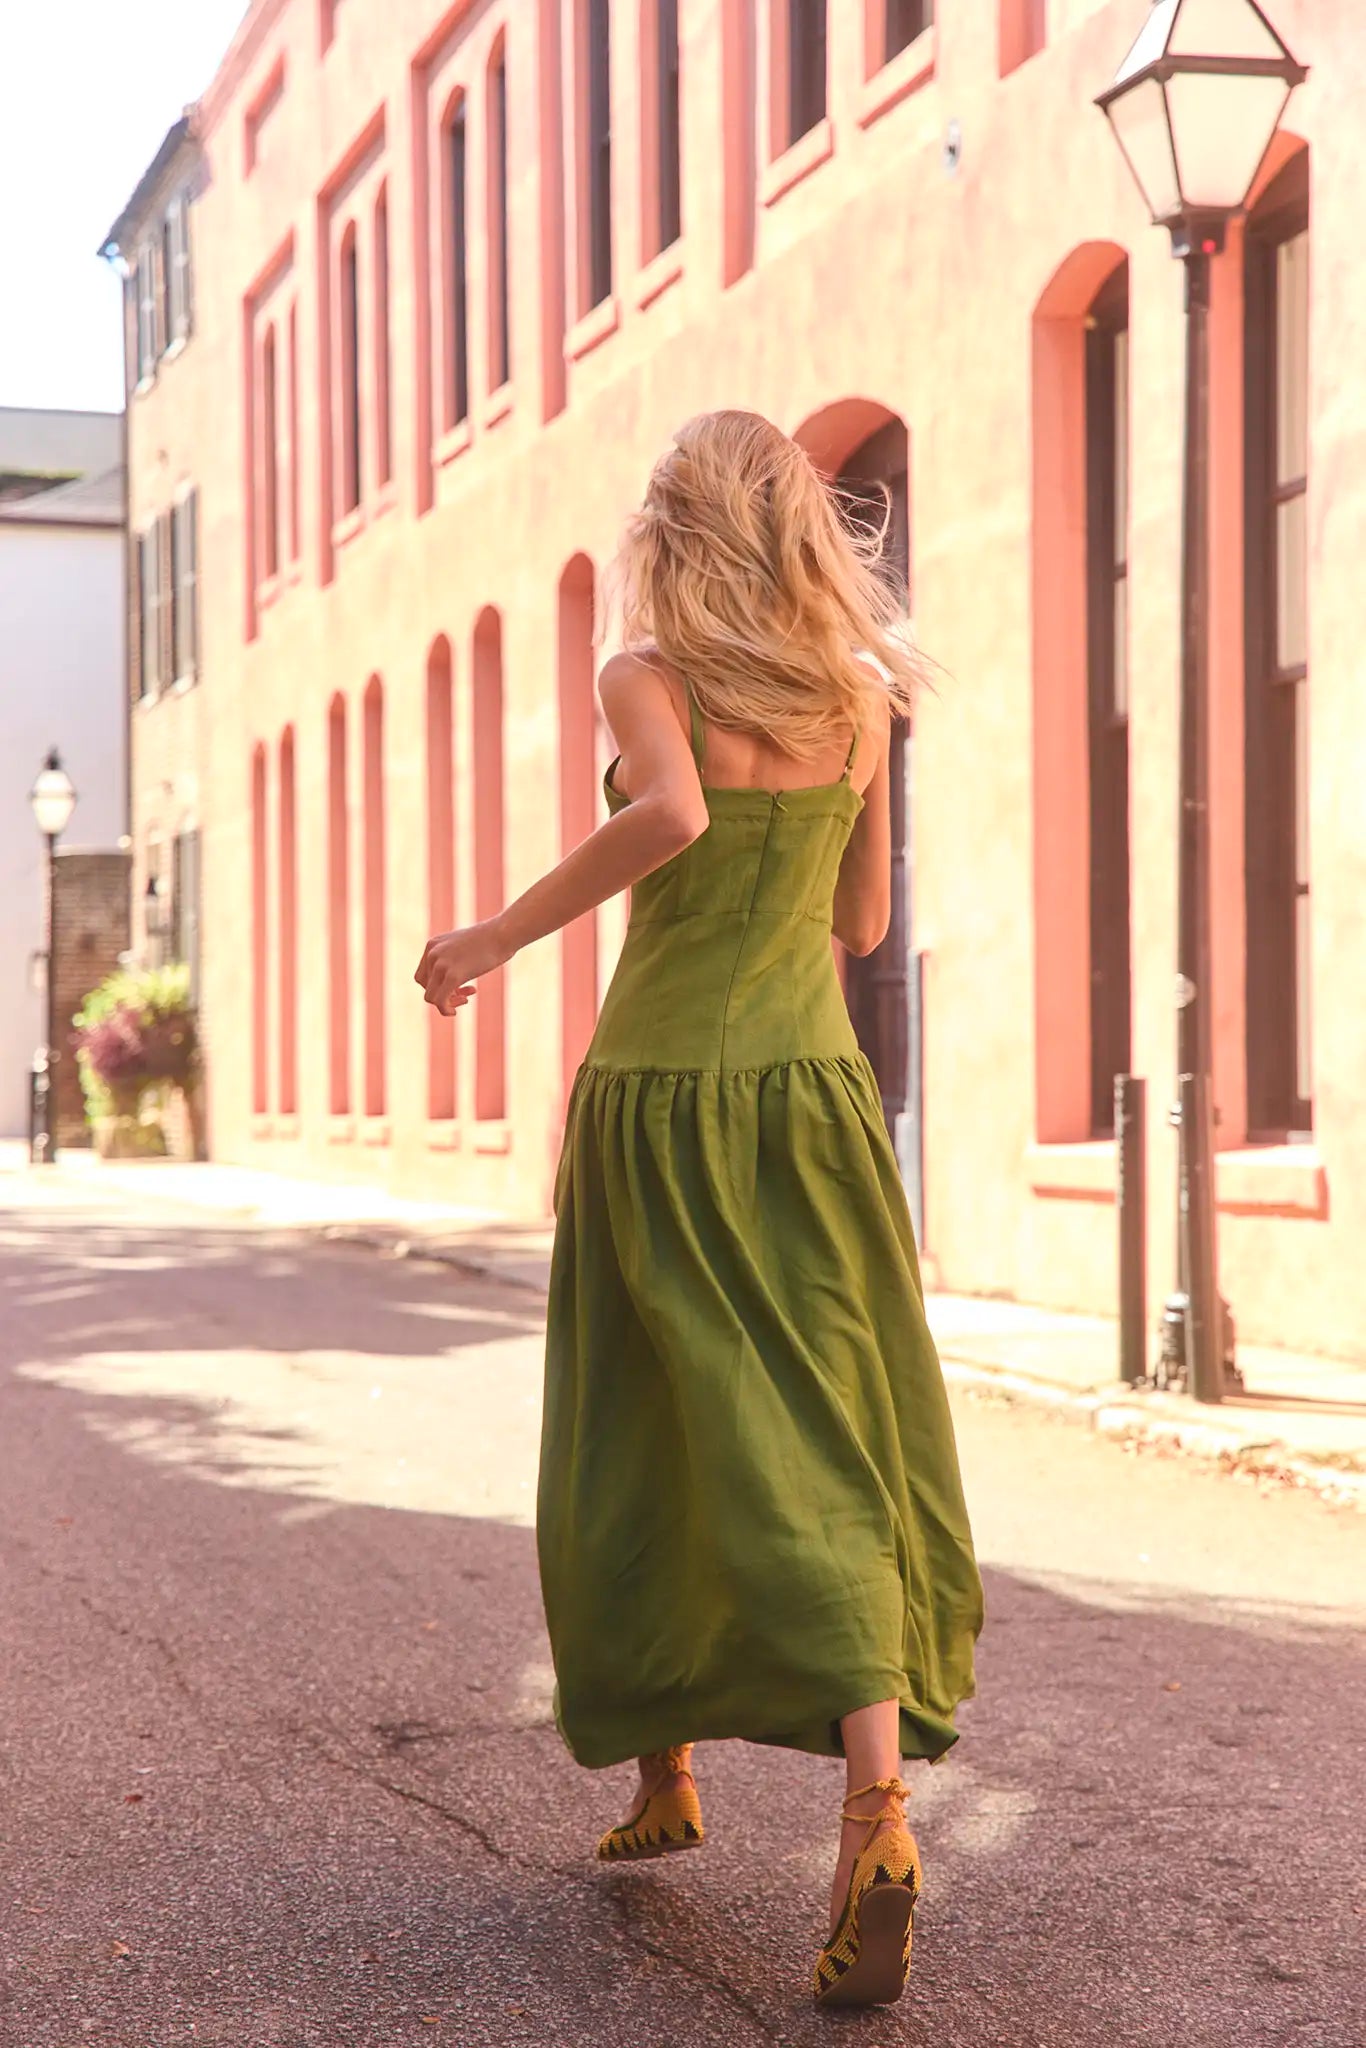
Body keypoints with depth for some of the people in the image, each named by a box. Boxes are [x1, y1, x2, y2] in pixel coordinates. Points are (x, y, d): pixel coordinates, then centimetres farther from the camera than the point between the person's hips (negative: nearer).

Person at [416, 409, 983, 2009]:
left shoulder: (649, 677, -5)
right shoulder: (859, 696, 7)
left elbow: (670, 815, -27)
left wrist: (496, 936, -17)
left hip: (655, 1090, -2)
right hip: (811, 1090, 2)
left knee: (640, 1446, 13)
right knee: (833, 1457, -3)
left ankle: (662, 1771, 26)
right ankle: (877, 1814, -20)